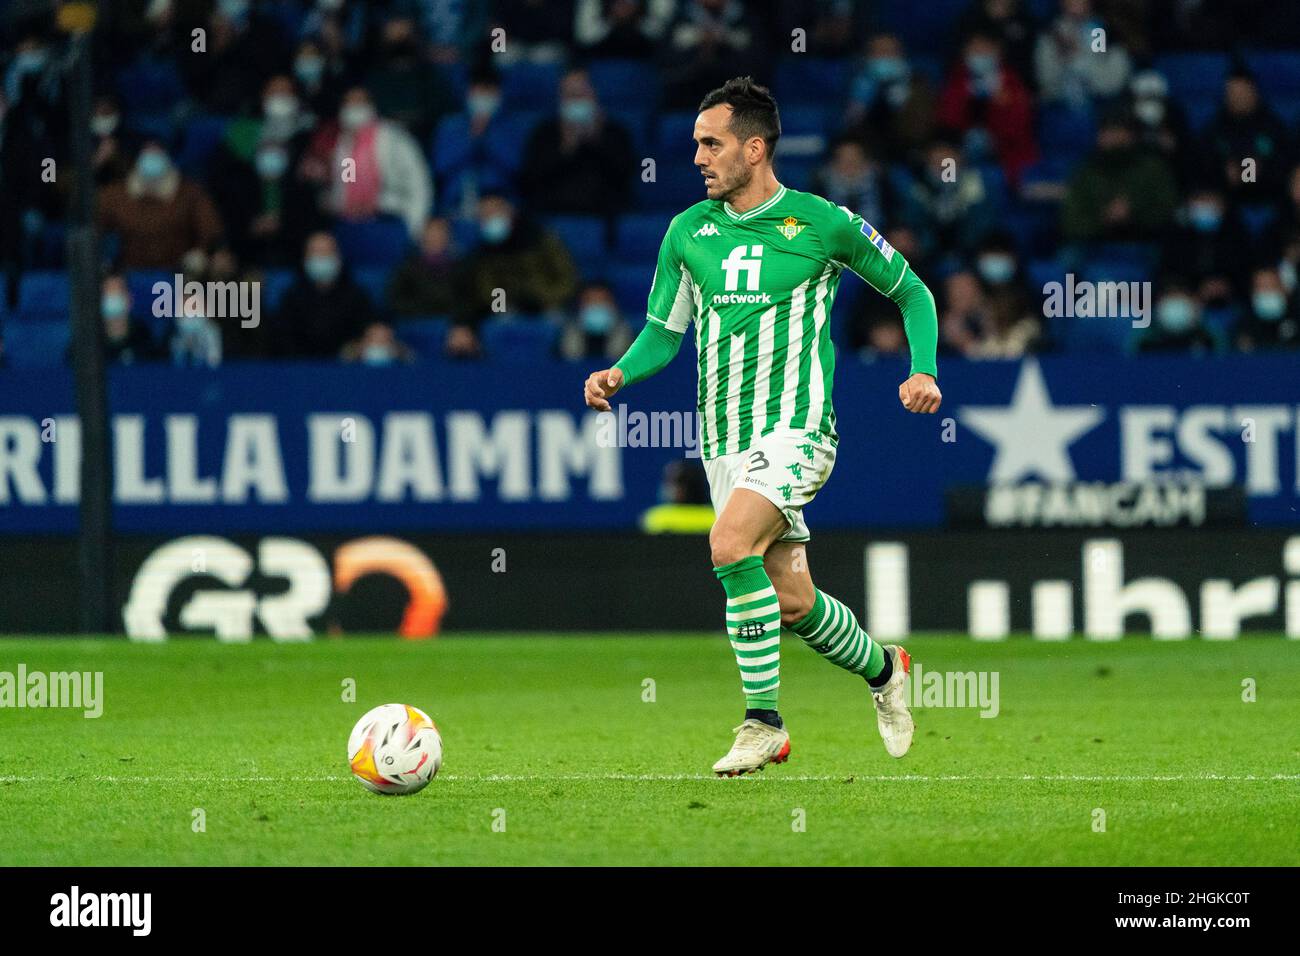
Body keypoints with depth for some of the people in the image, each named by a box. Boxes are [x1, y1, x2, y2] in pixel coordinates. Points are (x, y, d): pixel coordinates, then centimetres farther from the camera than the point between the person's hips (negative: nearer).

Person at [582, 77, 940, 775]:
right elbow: (664, 331, 16)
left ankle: (763, 719, -19)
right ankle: (882, 670, 35)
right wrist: (619, 373, -5)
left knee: (731, 542, -28)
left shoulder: (823, 223, -4)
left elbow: (911, 291, 8)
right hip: (724, 440, 5)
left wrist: (923, 371, -7)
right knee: (790, 600, 5)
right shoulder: (688, 232, 7)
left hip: (796, 428, -5)